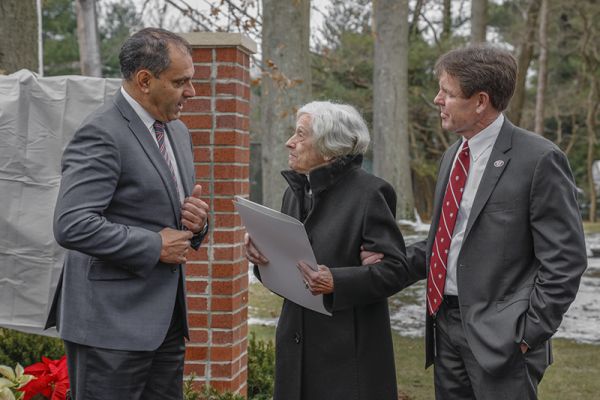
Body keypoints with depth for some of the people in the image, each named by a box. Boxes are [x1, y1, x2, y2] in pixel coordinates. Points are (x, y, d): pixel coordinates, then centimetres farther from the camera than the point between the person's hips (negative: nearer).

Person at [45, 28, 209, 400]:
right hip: (111, 324, -8)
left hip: (166, 318, 8)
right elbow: (72, 226, -24)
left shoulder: (178, 132, 14)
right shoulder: (101, 134, -14)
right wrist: (155, 246, -17)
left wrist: (195, 221, 1)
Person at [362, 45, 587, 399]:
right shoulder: (454, 155, 12)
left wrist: (529, 334, -14)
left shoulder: (539, 159, -13)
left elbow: (565, 260, -13)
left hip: (500, 335, -7)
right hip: (446, 321, 7)